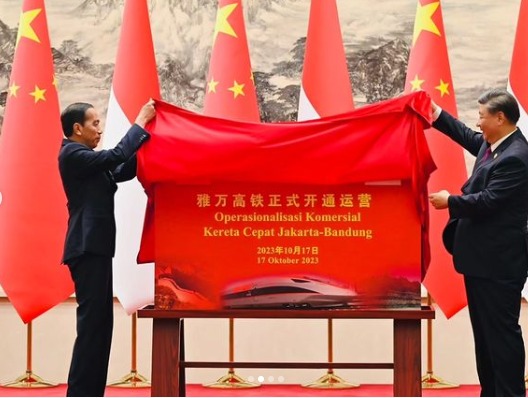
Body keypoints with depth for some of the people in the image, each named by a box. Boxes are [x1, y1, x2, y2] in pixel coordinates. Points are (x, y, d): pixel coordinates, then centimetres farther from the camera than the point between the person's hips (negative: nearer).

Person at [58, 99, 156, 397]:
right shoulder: (72, 154, -9)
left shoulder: (86, 159, 20)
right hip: (87, 248, -10)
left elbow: (123, 171, 19)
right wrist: (140, 122, -10)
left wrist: (145, 137, 11)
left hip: (96, 248, 10)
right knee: (92, 323, -11)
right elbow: (116, 156, -20)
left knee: (99, 323, 9)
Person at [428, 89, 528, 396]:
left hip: (499, 262, -11)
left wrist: (450, 202, -11)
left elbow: (487, 201, -25)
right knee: (485, 330, 16)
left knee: (502, 331, -5)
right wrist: (438, 116, 27)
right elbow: (469, 138, 30)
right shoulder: (492, 143, 8)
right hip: (483, 257, 11)